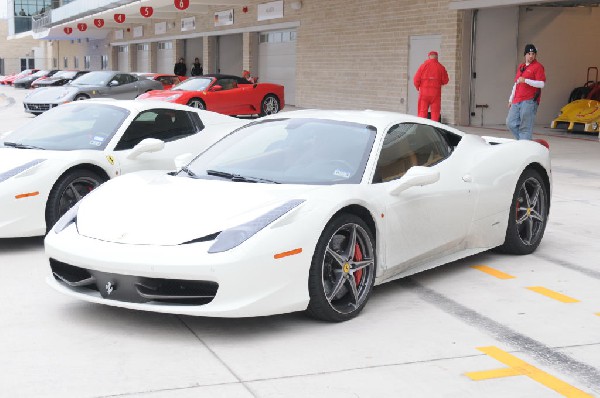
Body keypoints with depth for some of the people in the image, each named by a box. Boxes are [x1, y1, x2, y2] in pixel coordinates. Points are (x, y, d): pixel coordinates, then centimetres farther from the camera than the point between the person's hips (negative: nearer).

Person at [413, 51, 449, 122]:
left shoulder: (423, 65, -2)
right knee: (435, 112, 5)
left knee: (422, 112, 4)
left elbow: (416, 80, -4)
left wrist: (418, 87, 15)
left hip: (424, 92, 0)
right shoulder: (441, 67, 0)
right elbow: (445, 81, 3)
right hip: (436, 93, 0)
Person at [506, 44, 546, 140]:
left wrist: (526, 80, -18)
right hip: (517, 101, 7)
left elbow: (541, 84, -11)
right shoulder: (520, 67, 20)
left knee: (525, 127, -8)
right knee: (510, 123, 3)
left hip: (529, 101, -7)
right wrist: (511, 99, 24)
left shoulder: (538, 67, -2)